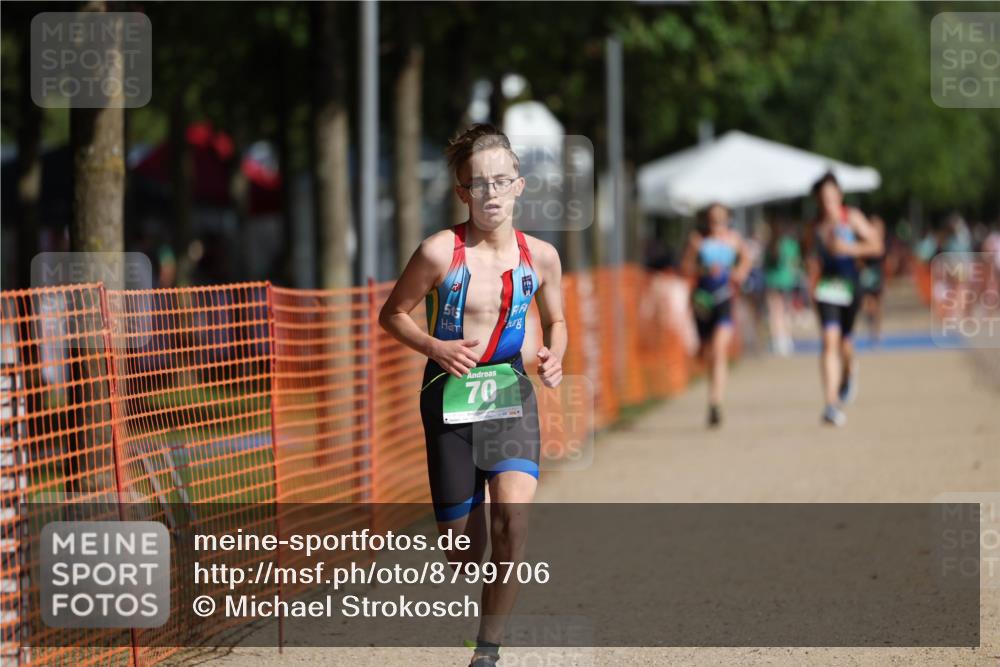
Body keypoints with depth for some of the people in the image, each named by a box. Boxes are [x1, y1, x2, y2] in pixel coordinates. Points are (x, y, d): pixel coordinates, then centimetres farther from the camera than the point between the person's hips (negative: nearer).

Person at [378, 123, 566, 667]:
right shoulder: (441, 251, -11)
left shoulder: (540, 256, -1)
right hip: (450, 396, -1)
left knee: (513, 518, -22)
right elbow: (392, 314, 1)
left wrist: (554, 357, -5)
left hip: (511, 393, 1)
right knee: (464, 551, 3)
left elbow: (555, 321, 16)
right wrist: (434, 347, -16)